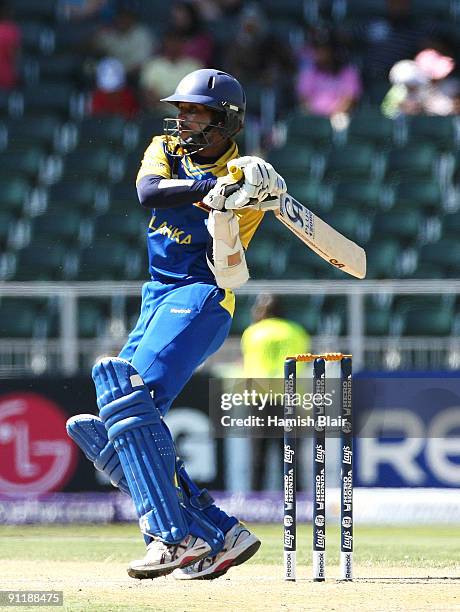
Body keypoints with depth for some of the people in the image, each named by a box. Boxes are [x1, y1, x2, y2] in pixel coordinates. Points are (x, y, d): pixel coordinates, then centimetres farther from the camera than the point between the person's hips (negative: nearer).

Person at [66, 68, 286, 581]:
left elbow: (231, 276, -12)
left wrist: (224, 219, -29)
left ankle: (174, 537, -32)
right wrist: (214, 189, -23)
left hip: (201, 299, -8)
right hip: (158, 300, 8)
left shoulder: (246, 179, -4)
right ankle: (221, 537, -2)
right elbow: (148, 193, -12)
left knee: (128, 395, -28)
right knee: (104, 432, -1)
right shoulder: (166, 151, 12)